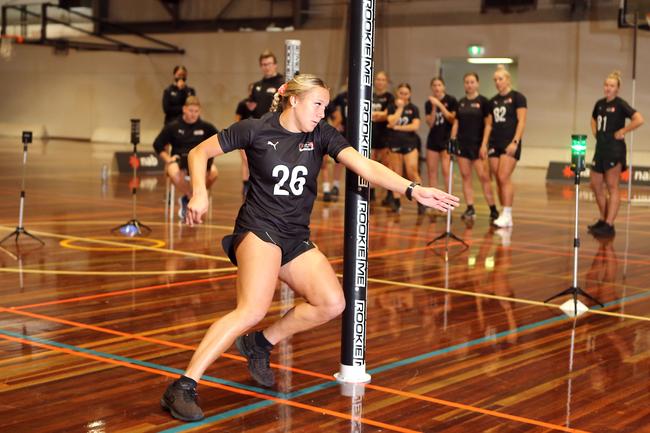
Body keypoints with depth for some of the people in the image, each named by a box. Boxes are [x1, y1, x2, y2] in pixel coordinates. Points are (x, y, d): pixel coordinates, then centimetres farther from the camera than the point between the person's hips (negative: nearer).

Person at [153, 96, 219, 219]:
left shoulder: (206, 126, 4)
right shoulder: (173, 126, 1)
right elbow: (158, 145, 7)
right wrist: (168, 158, -6)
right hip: (178, 160, -2)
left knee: (214, 173, -31)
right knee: (173, 173, -38)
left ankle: (187, 198, -9)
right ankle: (192, 198, -14)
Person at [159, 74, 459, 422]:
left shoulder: (322, 135, 3)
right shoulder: (255, 130, -5)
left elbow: (365, 166, -10)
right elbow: (199, 153, 3)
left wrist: (411, 189, -24)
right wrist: (200, 193, -14)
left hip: (296, 238, 6)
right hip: (259, 229, -6)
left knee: (332, 304, -10)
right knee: (253, 309, -27)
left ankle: (261, 343, 11)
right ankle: (183, 388, -24)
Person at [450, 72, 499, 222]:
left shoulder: (482, 101, -3)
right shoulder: (460, 103, 10)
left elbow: (488, 124, -6)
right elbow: (455, 124, 13)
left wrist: (484, 144, -13)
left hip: (477, 144, -5)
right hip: (462, 143, 5)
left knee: (483, 177, -8)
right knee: (465, 176, 4)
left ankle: (493, 209, -2)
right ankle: (470, 209, 10)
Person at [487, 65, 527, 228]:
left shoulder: (517, 97, -3)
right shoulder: (493, 101, 15)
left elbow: (521, 122, -9)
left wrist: (515, 142, -17)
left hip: (509, 143, -6)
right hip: (494, 144, 6)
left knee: (504, 178, -15)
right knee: (498, 180, 3)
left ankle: (507, 214, -11)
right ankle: (505, 215, 9)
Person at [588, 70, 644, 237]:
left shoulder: (620, 105, -10)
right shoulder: (600, 103, 10)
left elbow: (639, 120, -21)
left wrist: (622, 131, -15)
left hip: (614, 150, -8)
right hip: (600, 148, 8)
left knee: (612, 187, -6)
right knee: (596, 185, 11)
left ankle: (609, 226, -6)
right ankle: (603, 220, 25)